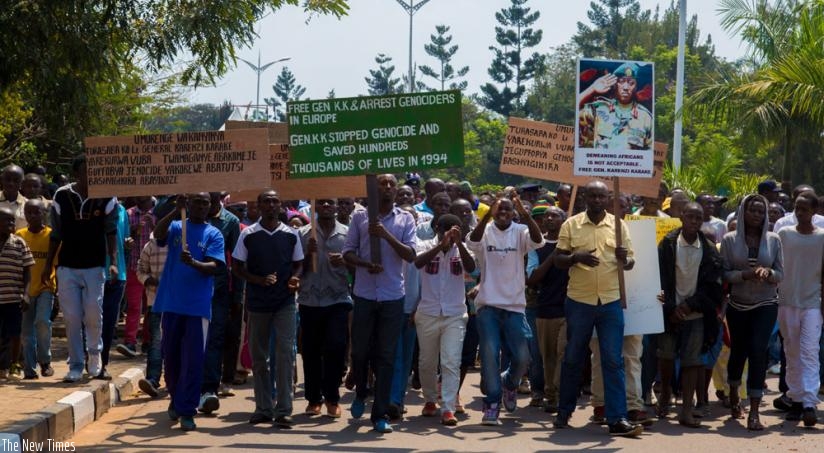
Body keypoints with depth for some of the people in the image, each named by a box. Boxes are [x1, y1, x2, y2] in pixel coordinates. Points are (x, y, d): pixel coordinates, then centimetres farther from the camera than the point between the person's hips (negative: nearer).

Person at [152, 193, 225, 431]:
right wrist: (176, 211, -26)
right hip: (172, 302, 2)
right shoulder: (176, 227, 7)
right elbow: (158, 233, -15)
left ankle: (186, 411, 1)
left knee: (193, 360, -4)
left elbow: (215, 266, -7)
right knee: (171, 356, 12)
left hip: (198, 305, -2)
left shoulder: (214, 234, 4)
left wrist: (193, 263, -26)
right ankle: (176, 398, 33)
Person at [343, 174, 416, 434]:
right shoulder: (360, 217, 4)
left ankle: (380, 415, 5)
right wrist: (366, 264, -16)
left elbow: (410, 255, -6)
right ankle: (361, 394, 36)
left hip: (393, 297, 0)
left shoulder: (405, 219, 3)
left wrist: (386, 235, -19)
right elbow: (348, 252, 3)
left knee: (386, 356, 0)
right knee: (360, 351, 7)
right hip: (364, 295, 1)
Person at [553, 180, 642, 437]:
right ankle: (564, 412, 25)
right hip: (579, 301, 0)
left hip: (610, 302, 0)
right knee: (573, 359, 11)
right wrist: (576, 257, -18)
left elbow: (630, 262, 8)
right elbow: (558, 260, 2)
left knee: (613, 361, -3)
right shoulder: (571, 225, 2)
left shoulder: (618, 225, 5)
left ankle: (617, 419, -2)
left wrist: (624, 259, -16)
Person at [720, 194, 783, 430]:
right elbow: (724, 273, -6)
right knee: (739, 350, 14)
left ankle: (754, 412, -13)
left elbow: (780, 274, 2)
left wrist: (768, 272, -20)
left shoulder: (773, 239, -1)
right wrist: (746, 274, -22)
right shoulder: (730, 239, -3)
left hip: (766, 304, -1)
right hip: (738, 305, 1)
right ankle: (734, 395, 44)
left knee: (757, 349, -15)